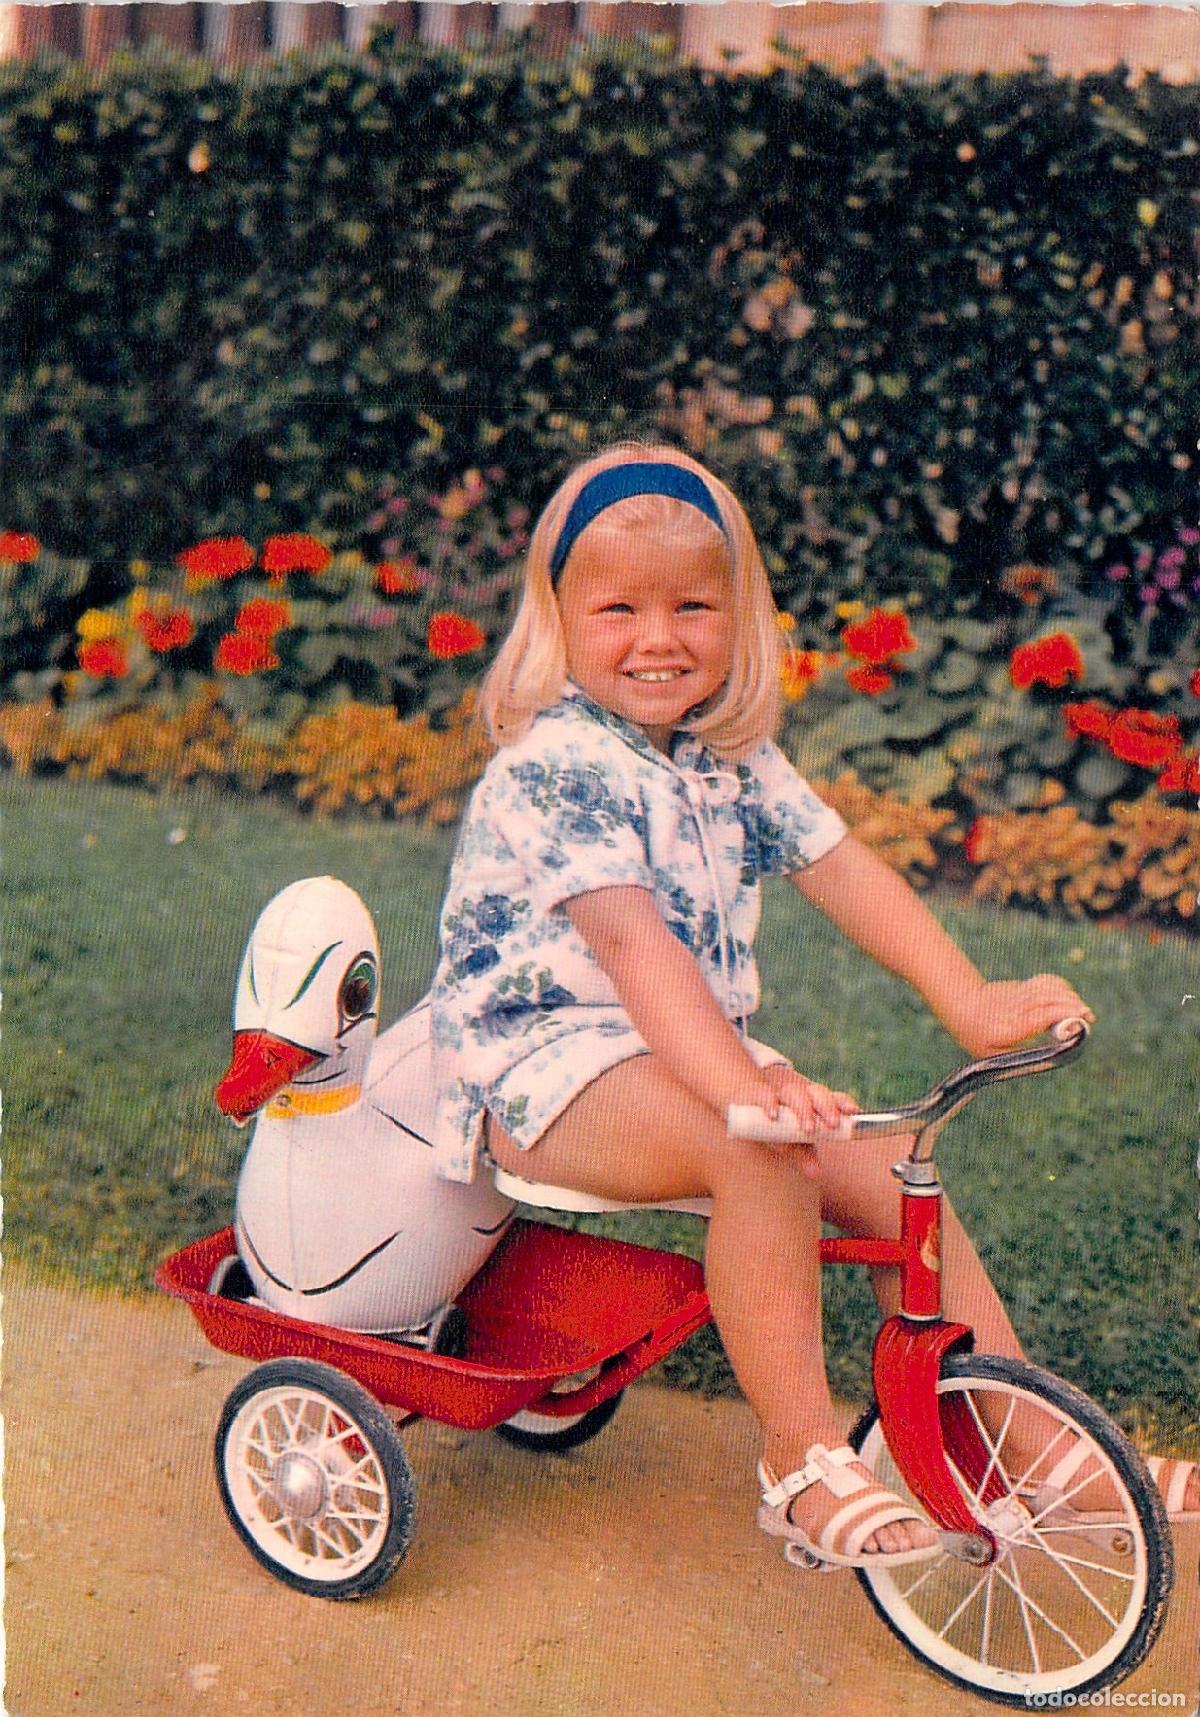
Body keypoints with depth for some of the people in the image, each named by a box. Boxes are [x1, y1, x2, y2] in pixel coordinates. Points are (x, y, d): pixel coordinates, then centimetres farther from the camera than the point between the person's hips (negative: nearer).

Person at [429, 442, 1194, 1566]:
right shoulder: (555, 765, -18)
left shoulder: (731, 757, 8)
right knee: (763, 1158, -32)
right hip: (543, 1059, -8)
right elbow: (628, 936, -31)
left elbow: (844, 871, 3)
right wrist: (741, 1083, -44)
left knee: (891, 1179, -3)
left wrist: (969, 1003, -8)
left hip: (686, 1052, 8)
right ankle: (803, 1465, -19)